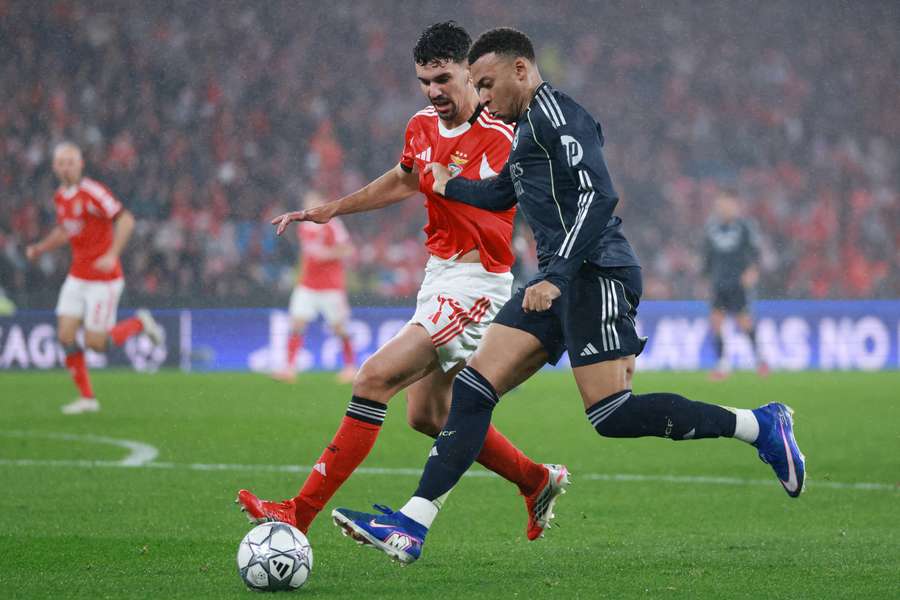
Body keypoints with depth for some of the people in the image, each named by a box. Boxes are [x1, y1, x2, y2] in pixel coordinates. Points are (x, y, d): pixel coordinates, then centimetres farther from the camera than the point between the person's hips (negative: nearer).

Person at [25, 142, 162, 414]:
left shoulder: (92, 192, -17)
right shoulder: (60, 197, 8)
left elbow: (125, 220, -22)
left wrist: (112, 255, -32)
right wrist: (39, 248, 9)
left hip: (104, 279, -7)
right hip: (77, 277, 7)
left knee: (95, 343, -8)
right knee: (65, 336, -3)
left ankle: (140, 323, 18)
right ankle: (87, 398, 8)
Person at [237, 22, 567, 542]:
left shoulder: (501, 138, -17)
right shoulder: (423, 128, 6)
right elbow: (404, 181, 28)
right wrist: (331, 210, 26)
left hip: (476, 283, -9)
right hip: (438, 273, 9)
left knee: (375, 378, -17)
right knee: (428, 415, 14)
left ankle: (301, 512, -16)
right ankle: (539, 482, 32)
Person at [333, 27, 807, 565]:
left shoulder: (556, 115, -9)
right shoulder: (528, 125, 22)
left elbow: (596, 197, -21)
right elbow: (500, 195, 42)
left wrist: (556, 277, -27)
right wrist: (449, 186, 50)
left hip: (596, 274, -10)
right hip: (561, 283, 10)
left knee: (611, 414, -16)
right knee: (474, 387, 0)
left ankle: (761, 426, -5)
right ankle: (410, 527, -5)